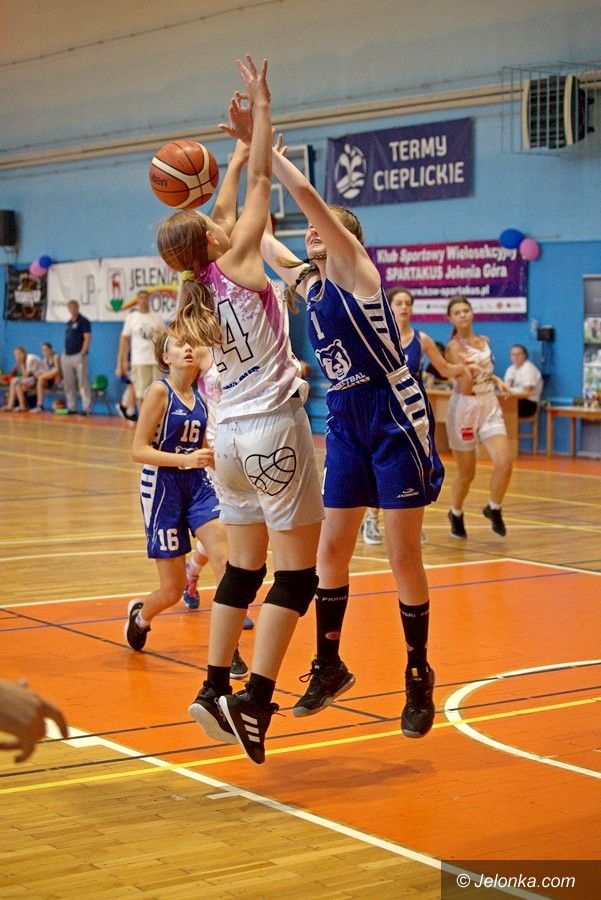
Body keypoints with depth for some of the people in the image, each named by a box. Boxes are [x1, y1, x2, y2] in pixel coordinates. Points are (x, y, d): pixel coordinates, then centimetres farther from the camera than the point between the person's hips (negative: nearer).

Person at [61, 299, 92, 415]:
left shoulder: (83, 321, -3)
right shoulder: (69, 323, 18)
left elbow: (87, 338, -9)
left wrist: (82, 353, -15)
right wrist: (64, 354, 12)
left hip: (78, 356, -8)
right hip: (67, 356, 8)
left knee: (83, 383, -9)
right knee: (68, 384, 8)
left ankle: (87, 408, -9)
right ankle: (71, 407, 14)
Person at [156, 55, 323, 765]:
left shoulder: (198, 286, 8)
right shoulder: (236, 264, -9)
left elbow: (224, 207, 22)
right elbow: (260, 184, -6)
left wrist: (242, 144, 27)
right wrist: (261, 110, 3)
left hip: (231, 435, 7)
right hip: (274, 428, -7)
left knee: (244, 568, 14)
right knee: (297, 571, -3)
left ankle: (215, 689, 12)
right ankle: (254, 701, -11)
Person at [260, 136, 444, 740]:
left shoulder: (356, 268, -7)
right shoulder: (308, 283, 12)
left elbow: (306, 194, -18)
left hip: (394, 418, -7)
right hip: (345, 423, 7)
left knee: (403, 555, -2)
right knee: (332, 549, 8)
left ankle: (419, 677, 11)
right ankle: (329, 669, 22)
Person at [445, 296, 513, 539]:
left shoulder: (483, 341, 7)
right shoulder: (455, 347, -11)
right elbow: (465, 388, -18)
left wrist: (496, 379, 7)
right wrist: (468, 369, -36)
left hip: (490, 406, 5)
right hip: (465, 407, -5)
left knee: (504, 463, -13)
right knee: (466, 473, 6)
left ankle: (494, 509, 11)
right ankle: (456, 514, 34)